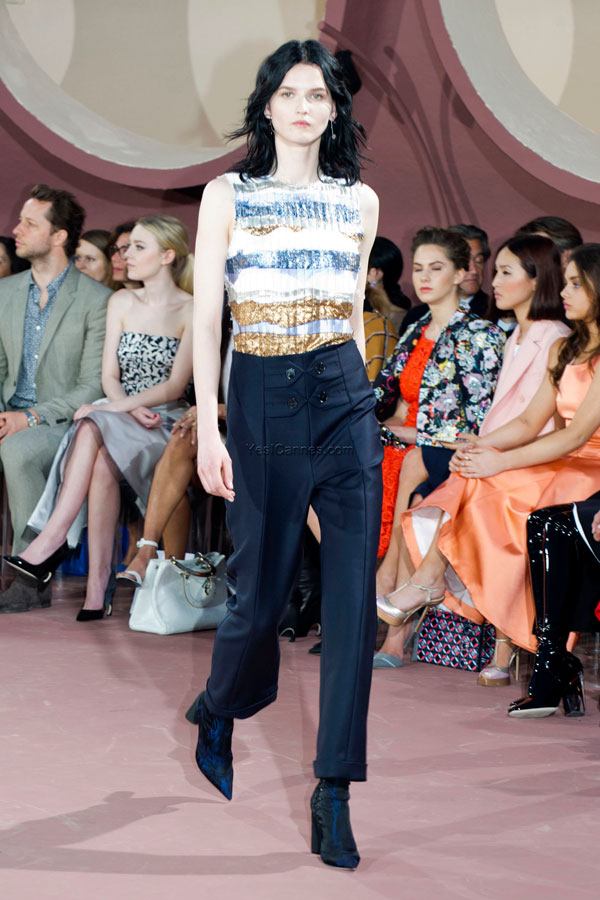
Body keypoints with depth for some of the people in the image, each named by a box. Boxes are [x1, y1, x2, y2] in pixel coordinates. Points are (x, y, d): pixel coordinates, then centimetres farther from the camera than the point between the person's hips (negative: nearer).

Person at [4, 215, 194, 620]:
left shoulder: (193, 311, 0)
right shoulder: (121, 302, 15)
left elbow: (174, 386, -8)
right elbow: (109, 376, 9)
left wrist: (119, 408, -18)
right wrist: (131, 410, -12)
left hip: (168, 424, -3)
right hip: (117, 417, 3)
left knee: (95, 428, -35)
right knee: (102, 462, -33)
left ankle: (50, 541, -38)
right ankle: (99, 587, -40)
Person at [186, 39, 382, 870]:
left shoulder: (360, 202, 9)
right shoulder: (227, 196, 2)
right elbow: (206, 320, -1)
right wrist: (206, 429, -7)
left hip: (344, 398, 2)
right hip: (260, 402, -2)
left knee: (353, 597, -4)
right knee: (262, 587, 5)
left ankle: (335, 790, 3)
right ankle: (217, 714, 37)